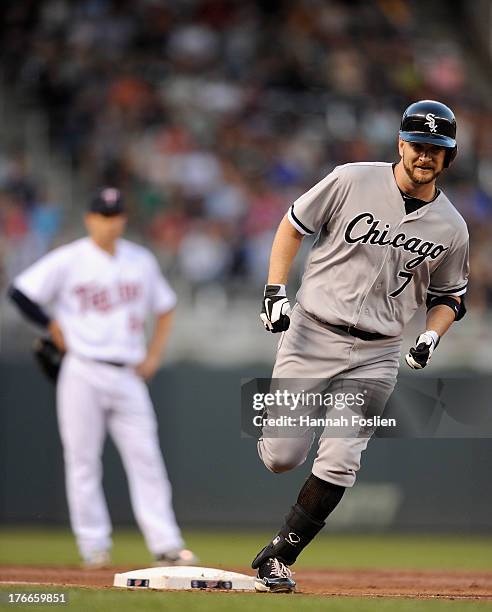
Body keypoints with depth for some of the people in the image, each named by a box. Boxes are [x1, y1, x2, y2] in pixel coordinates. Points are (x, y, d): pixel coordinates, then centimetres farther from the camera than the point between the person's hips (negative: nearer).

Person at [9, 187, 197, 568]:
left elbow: (165, 307, 21)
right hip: (83, 373, -3)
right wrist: (55, 330, -3)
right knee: (83, 459, -1)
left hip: (128, 376, 3)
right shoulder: (69, 261, -3)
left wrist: (154, 355, 10)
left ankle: (165, 544, -5)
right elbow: (20, 292, -5)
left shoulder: (142, 261, 10)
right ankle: (94, 546, 5)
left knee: (146, 458, -2)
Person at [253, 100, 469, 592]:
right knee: (281, 457, -3)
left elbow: (448, 295, 15)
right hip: (311, 334, -2)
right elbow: (293, 225, 2)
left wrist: (431, 336, -5)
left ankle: (277, 558, 6)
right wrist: (275, 292, -7)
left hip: (377, 354, 2)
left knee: (338, 464, -7)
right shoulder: (352, 181, -8)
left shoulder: (451, 228, 1)